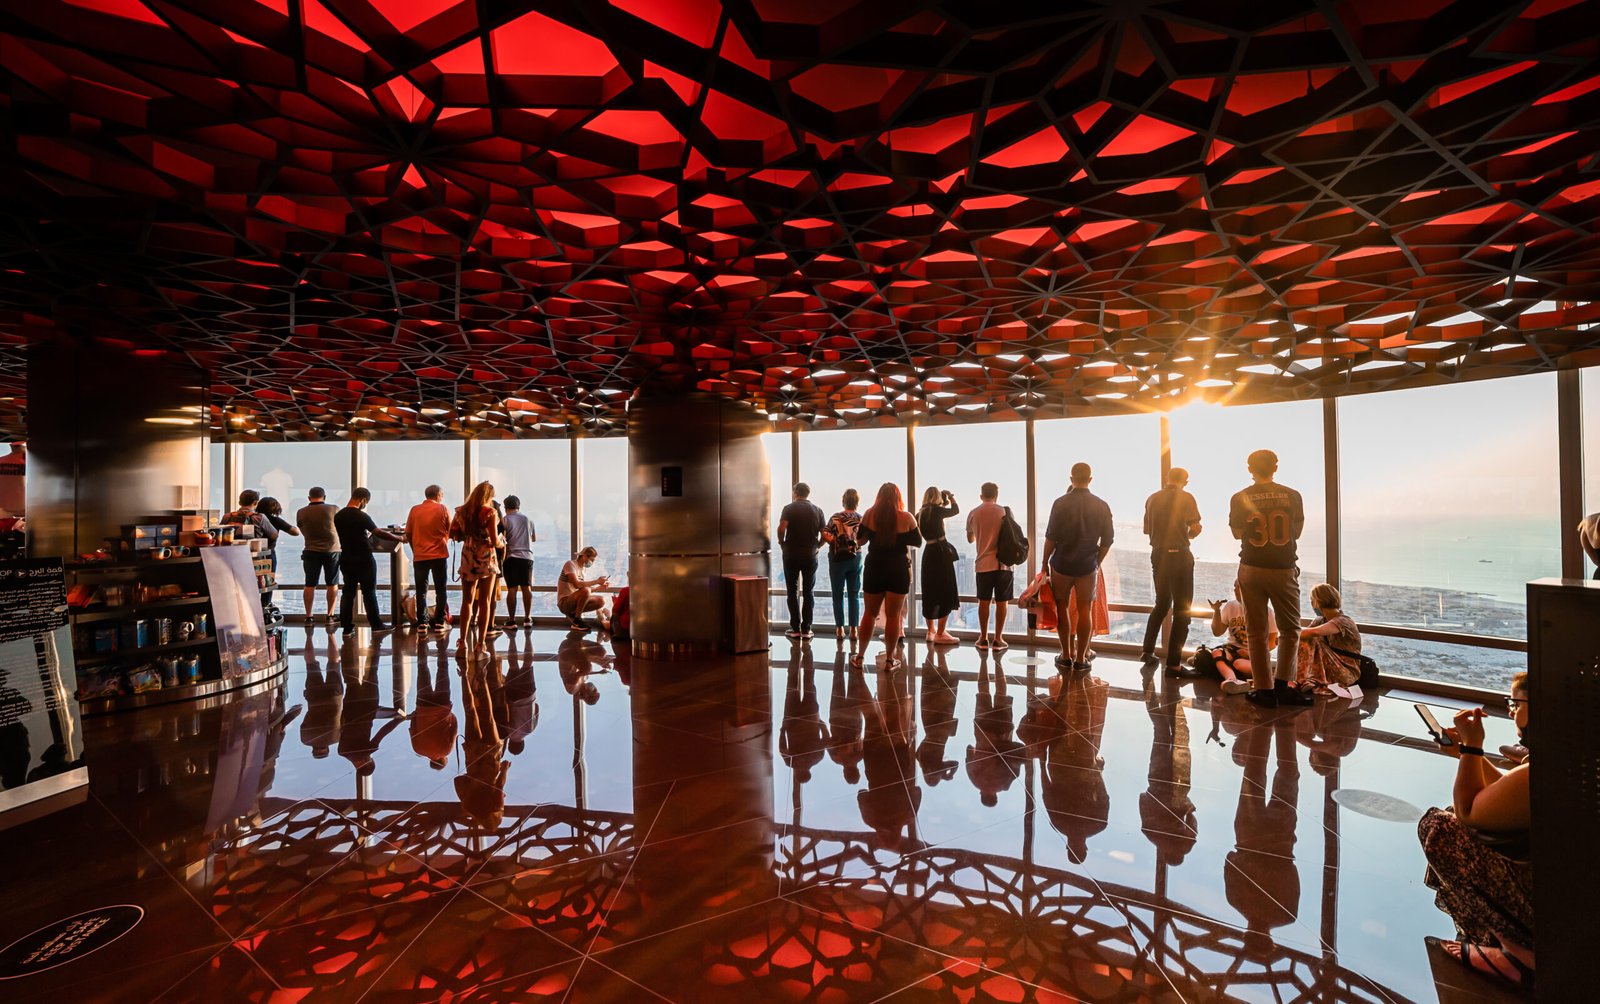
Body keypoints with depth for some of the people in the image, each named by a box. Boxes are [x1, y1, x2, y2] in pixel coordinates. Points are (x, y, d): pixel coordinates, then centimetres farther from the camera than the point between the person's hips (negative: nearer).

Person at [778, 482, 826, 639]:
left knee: (792, 592, 8)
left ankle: (795, 628, 7)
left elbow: (781, 528, -18)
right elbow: (824, 535, 0)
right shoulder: (817, 510, 5)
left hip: (791, 554, -2)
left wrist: (782, 543, -2)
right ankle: (806, 629, 8)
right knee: (808, 593, 8)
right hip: (810, 555, 2)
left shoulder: (789, 508, -4)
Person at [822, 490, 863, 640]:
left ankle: (840, 629, 8)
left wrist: (836, 543, -5)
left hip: (838, 558, -2)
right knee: (854, 595, 9)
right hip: (855, 558, 2)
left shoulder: (836, 517, -8)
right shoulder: (861, 519, -2)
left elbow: (825, 534, -17)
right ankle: (853, 629, 9)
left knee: (838, 595, 7)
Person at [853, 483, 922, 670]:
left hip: (874, 568, 2)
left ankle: (860, 656, 18)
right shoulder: (906, 517, -7)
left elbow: (860, 539, 5)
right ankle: (890, 659, 10)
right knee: (893, 615, 6)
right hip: (898, 570, -1)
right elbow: (918, 542, 4)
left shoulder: (869, 514, -4)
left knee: (869, 613, 13)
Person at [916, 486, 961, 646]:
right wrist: (950, 497, 15)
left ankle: (931, 631, 23)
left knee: (930, 594, 15)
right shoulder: (935, 510, -11)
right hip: (941, 553, -7)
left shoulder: (920, 514, 8)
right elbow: (955, 510, -1)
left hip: (928, 553, 7)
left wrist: (944, 504, 22)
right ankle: (940, 634, 0)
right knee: (947, 595, 0)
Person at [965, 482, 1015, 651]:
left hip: (983, 564, 1)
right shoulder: (1004, 511, -1)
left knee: (984, 602, 9)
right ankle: (998, 639, 8)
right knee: (1001, 602, 5)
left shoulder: (973, 514, 3)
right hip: (1003, 563, -1)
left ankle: (983, 638, 14)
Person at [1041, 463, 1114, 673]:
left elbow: (1050, 537, -10)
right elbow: (1107, 540, 2)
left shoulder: (1060, 503, -9)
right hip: (1088, 566, 1)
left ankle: (1066, 656, 15)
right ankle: (1081, 659, 11)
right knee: (1085, 611, 8)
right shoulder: (1101, 506, -2)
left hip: (1061, 564, -1)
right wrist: (1097, 562, 15)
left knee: (1062, 607, 12)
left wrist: (1045, 562, 1)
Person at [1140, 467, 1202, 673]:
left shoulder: (1152, 499, 6)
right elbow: (1195, 528, -15)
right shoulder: (1186, 498, -7)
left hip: (1158, 554, 5)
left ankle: (1147, 651, 20)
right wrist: (1188, 535, 6)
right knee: (1182, 609, 2)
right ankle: (1173, 663, 1)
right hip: (1179, 554, -5)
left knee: (1161, 603, 21)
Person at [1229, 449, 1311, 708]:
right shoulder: (1292, 495, -2)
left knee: (1257, 632, 6)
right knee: (1290, 629, 15)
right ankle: (1283, 685, 9)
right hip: (1284, 569, 0)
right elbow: (1297, 532, 6)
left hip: (1251, 569, 0)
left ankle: (1264, 690, 7)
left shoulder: (1240, 498, -4)